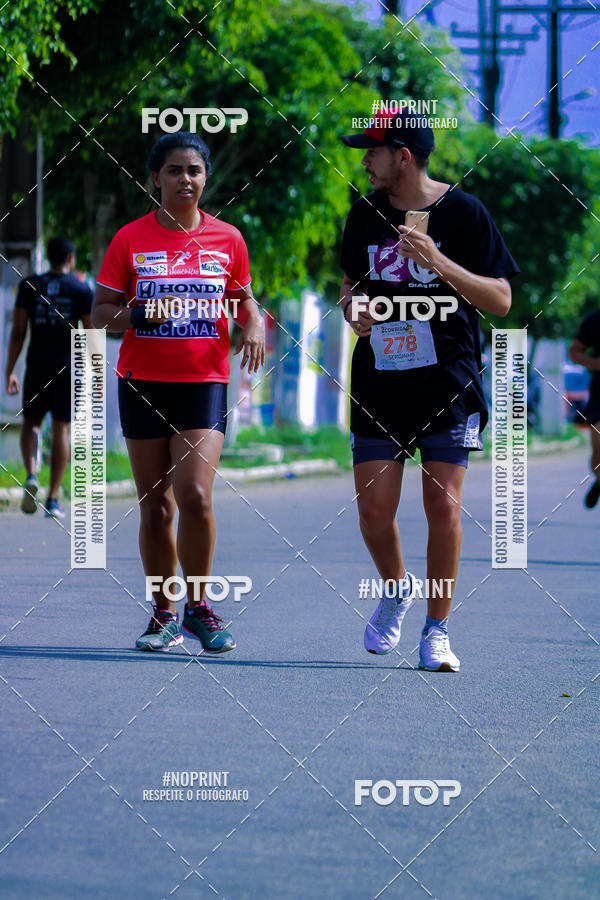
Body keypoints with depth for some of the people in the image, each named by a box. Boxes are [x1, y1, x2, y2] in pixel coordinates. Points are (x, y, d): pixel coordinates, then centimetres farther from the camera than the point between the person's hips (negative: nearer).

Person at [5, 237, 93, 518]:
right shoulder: (81, 289, 0)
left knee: (31, 423, 15)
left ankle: (31, 474, -13)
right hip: (68, 368, -1)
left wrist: (9, 371, 3)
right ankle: (53, 499, 0)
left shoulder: (29, 286, 2)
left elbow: (18, 332, -1)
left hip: (37, 368, 1)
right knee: (61, 429, 3)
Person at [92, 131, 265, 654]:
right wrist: (135, 316, -17)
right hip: (142, 382, 1)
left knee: (195, 495, -16)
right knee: (155, 506, 3)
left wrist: (255, 324, -4)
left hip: (204, 381, 0)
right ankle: (163, 614, 16)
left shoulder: (227, 239, 5)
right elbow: (100, 313, 4)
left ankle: (199, 606, 1)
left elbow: (243, 299, 18)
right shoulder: (131, 239, 2)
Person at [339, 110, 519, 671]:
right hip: (379, 386, 3)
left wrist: (440, 262, -21)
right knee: (374, 509, -3)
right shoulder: (366, 213, 8)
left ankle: (437, 630, 4)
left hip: (448, 386, -3)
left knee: (443, 507, -7)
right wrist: (353, 309, 0)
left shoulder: (464, 212, -5)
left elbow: (501, 301, -7)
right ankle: (396, 587, 27)